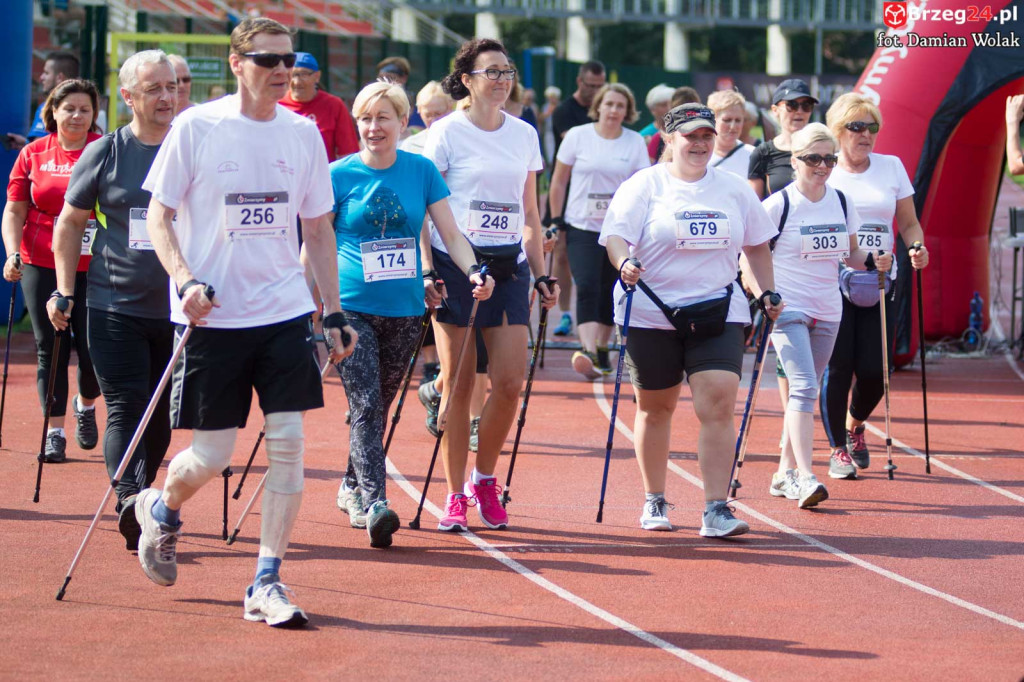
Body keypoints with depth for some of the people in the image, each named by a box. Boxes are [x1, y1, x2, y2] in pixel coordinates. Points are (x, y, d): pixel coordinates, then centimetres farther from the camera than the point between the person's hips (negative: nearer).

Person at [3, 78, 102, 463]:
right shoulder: (33, 154, 6)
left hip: (94, 268, -1)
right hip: (43, 266, 1)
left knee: (92, 347, -4)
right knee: (50, 349, 2)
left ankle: (86, 404, 27)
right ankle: (54, 431, 9)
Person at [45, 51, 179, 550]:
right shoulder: (105, 154, 1)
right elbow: (69, 224, 11)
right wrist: (64, 291, 6)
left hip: (178, 309, 2)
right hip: (114, 306, -2)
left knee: (161, 414, 8)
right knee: (126, 406, -13)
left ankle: (140, 503, 21)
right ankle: (129, 500, -23)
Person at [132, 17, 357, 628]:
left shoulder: (303, 133, 6)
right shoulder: (196, 128, -5)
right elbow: (158, 217, -1)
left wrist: (335, 312, 10)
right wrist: (185, 280, -16)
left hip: (285, 311, 3)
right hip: (213, 315, -3)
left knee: (288, 442, -6)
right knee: (213, 456, 0)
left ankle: (267, 584, 3)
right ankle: (161, 508, 34)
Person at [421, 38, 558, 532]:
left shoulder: (524, 134, 12)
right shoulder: (446, 133, -2)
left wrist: (541, 274, 13)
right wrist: (427, 271, -14)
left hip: (508, 268, 4)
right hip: (456, 264, -4)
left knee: (510, 381, -5)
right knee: (459, 383, -3)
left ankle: (484, 479, 15)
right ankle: (455, 495, 6)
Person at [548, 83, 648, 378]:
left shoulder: (635, 143, 2)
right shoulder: (577, 136, -1)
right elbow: (559, 180, 5)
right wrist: (556, 219, 3)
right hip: (582, 226, -2)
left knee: (609, 292, 8)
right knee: (587, 288, -16)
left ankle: (602, 349, 23)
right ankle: (588, 352, -27)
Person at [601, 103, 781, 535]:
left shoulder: (733, 190, 10)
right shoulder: (644, 186, -1)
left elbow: (757, 244, 22)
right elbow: (615, 235, -11)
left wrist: (766, 292, 16)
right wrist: (625, 263, -31)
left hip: (718, 314, 2)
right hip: (652, 316, -2)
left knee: (718, 404, -14)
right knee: (656, 409, 10)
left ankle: (716, 510, -15)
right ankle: (654, 502, 27)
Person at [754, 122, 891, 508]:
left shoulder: (841, 203, 7)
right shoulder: (778, 205, -9)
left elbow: (850, 253, 18)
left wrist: (872, 261, -3)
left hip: (828, 310, 6)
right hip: (787, 308, -6)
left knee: (806, 390, 11)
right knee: (803, 386, -18)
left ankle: (785, 473, 21)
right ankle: (805, 476, -23)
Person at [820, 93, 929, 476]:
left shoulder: (892, 167, 9)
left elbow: (909, 222, 13)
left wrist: (917, 248, -8)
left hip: (879, 283, 2)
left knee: (874, 369, -3)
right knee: (838, 367, -6)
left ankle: (855, 424, 29)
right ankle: (837, 449, 9)